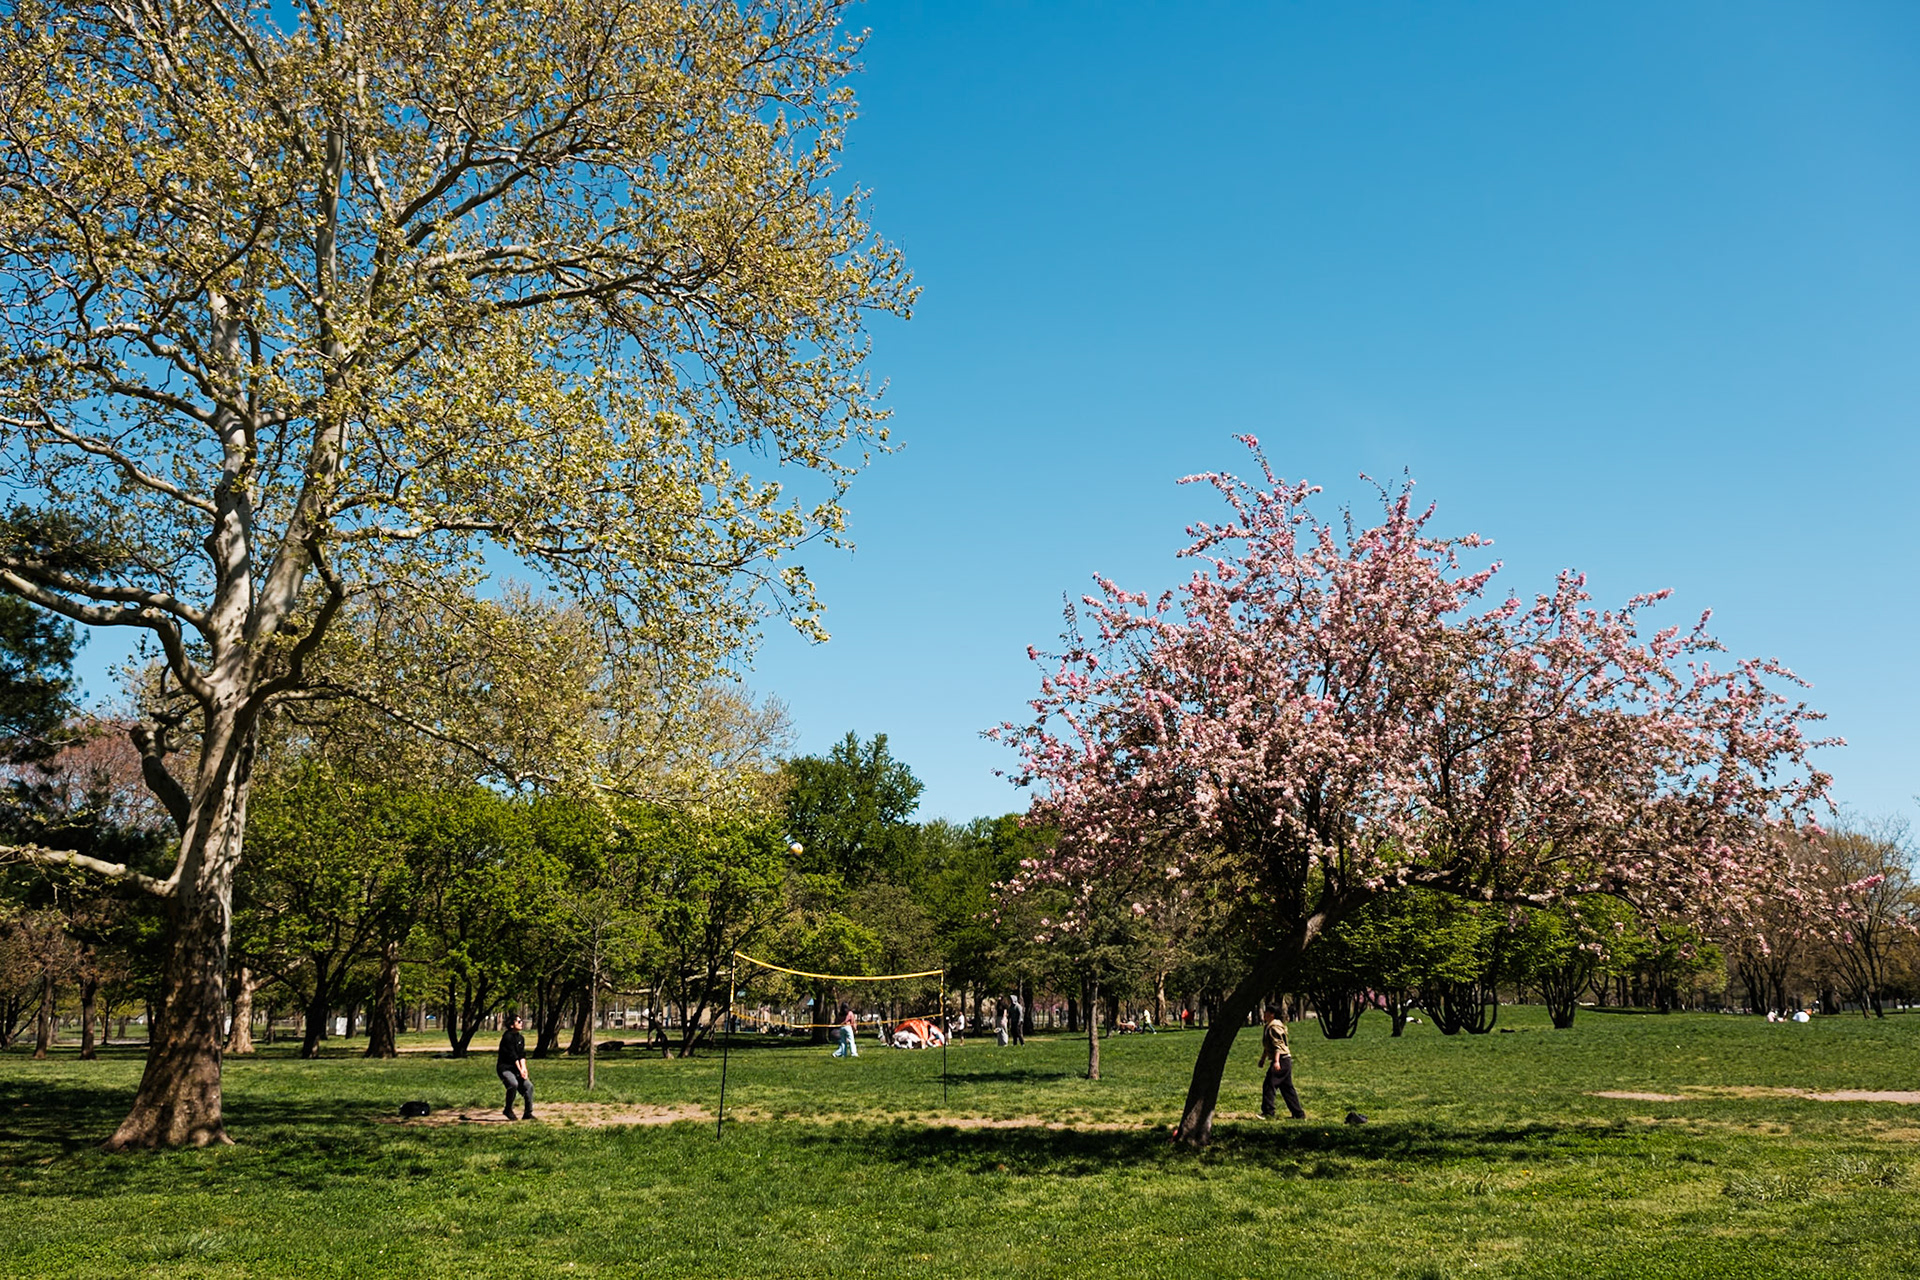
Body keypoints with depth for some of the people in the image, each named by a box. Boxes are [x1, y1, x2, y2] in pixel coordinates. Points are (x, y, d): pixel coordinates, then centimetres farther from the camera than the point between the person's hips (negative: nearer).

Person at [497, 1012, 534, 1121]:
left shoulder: (521, 1038, 12)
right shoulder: (507, 1037, -14)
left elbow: (522, 1055, 6)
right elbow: (512, 1055, -18)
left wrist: (523, 1068, -10)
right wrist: (520, 1070, -18)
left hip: (515, 1068, 8)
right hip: (504, 1068, -8)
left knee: (528, 1085, -4)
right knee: (513, 1084, -31)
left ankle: (528, 1113, 3)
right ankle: (508, 1109, -12)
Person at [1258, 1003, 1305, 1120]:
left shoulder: (1274, 1026, -13)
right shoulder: (1268, 1026, 18)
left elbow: (1278, 1045, -21)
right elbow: (1268, 1046, 28)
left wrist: (1276, 1061, -28)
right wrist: (1263, 1058, 31)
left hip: (1281, 1059, -10)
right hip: (1284, 1061, 10)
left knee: (1268, 1085, -10)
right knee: (1287, 1088, 12)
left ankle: (1268, 1112, -10)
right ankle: (1298, 1114, 16)